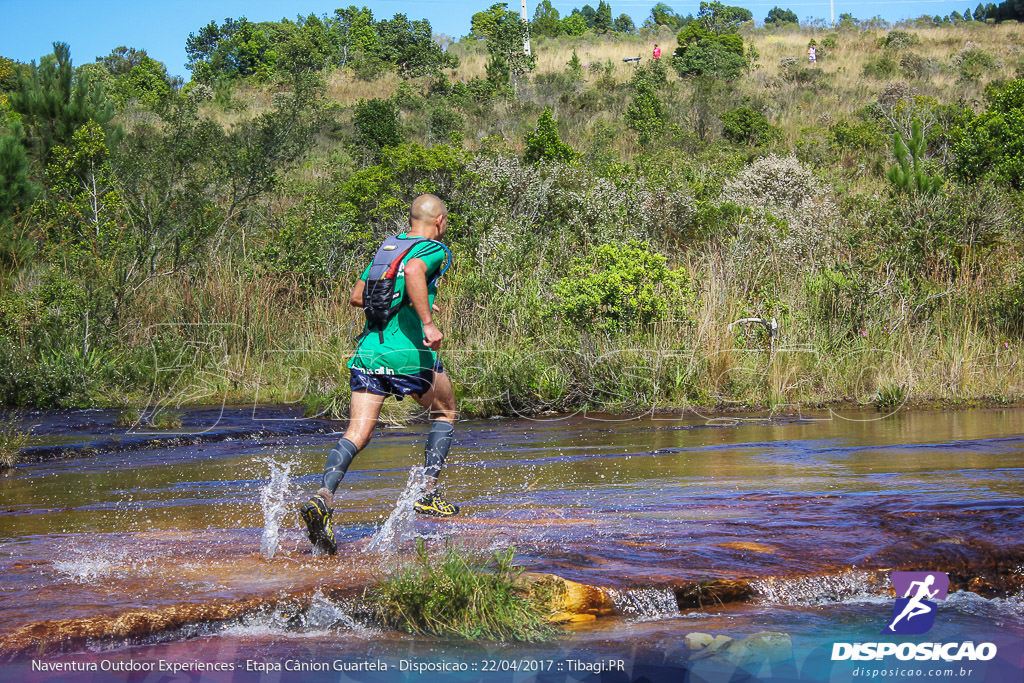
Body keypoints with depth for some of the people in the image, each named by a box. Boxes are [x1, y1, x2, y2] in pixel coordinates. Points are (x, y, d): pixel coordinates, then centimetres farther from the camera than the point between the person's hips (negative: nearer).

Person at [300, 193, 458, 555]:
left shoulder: (386, 247, 20)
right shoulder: (435, 250, -1)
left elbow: (356, 296, 23)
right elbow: (413, 271, -24)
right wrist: (427, 321, -24)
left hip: (369, 351, 5)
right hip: (408, 352, -5)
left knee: (357, 434, -2)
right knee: (445, 413, 20)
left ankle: (323, 498, -25)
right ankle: (428, 495, 15)